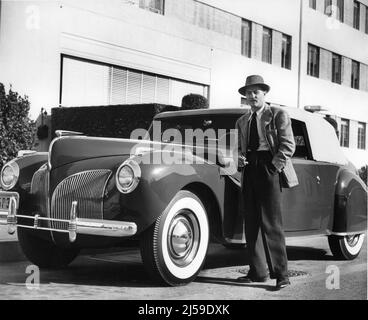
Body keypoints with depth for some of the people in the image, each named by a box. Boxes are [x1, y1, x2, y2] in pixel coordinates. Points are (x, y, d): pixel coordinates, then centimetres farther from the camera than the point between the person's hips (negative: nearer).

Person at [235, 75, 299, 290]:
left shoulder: (278, 115, 4)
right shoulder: (242, 121, 21)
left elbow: (288, 145, -3)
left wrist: (276, 165, -13)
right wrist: (239, 158, 1)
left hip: (269, 166, -6)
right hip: (249, 168, 6)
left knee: (271, 223, -10)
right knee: (252, 222, 4)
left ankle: (281, 274, -6)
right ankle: (258, 272, 11)